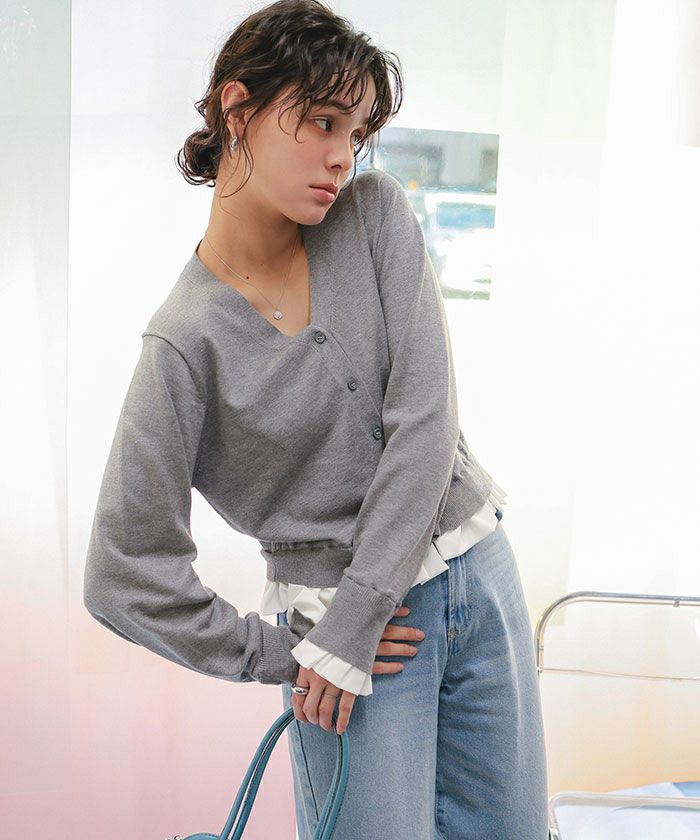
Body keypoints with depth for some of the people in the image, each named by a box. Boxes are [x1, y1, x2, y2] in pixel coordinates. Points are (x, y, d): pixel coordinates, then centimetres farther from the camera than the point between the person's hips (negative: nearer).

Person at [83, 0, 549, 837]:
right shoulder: (186, 342, -15)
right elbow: (125, 576, -11)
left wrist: (348, 629, -14)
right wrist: (277, 653, -6)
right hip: (333, 607, -4)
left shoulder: (377, 214, -5)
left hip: (478, 573, 4)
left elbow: (424, 418, -12)